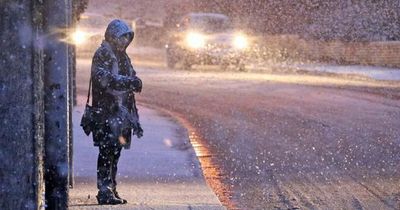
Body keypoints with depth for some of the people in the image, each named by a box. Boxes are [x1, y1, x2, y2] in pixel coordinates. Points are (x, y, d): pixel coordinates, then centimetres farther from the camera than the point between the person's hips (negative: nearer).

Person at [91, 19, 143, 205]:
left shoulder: (123, 57, 21)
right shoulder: (102, 55, -5)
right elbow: (104, 79, -21)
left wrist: (134, 120, 20)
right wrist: (129, 82, -27)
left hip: (122, 114, 8)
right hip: (107, 113, -8)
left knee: (115, 153, 10)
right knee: (107, 152, -9)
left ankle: (111, 190, 15)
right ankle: (105, 192, -9)